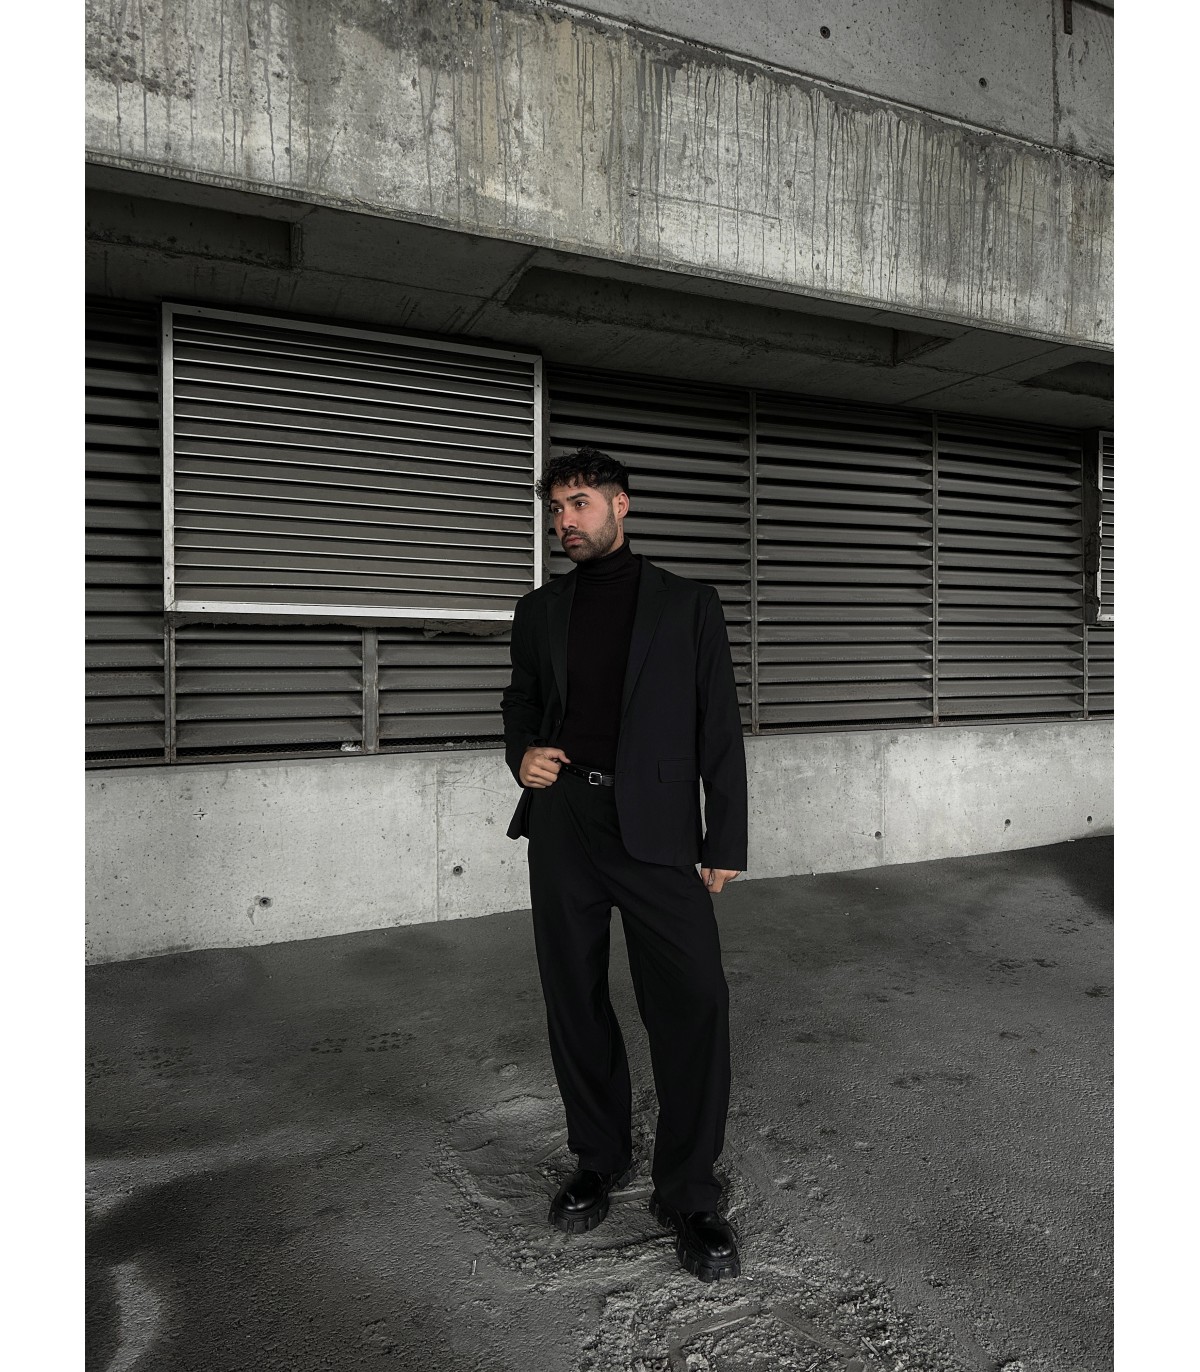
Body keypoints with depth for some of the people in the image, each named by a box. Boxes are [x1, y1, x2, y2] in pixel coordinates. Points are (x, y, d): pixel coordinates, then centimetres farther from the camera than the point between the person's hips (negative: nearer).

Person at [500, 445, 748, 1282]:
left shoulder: (689, 604, 5)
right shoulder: (540, 610, 14)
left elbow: (720, 729, 3)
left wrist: (725, 843, -2)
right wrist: (522, 754, 0)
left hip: (654, 827, -3)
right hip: (561, 821, 3)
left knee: (693, 1002, -9)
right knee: (575, 1000, 11)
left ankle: (689, 1195, 9)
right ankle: (599, 1161, 31)